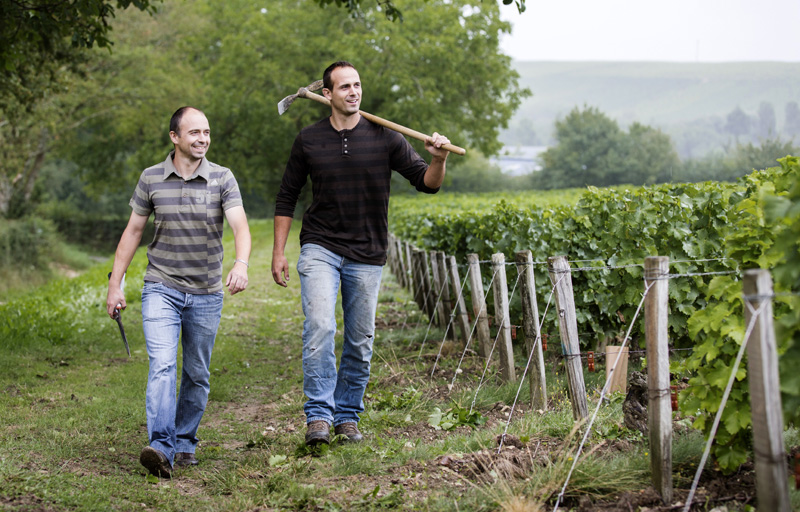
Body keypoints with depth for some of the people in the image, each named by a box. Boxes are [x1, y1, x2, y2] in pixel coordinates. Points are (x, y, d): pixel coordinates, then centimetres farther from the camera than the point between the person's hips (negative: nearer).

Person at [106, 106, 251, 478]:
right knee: (162, 365, -17)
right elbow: (133, 231, 9)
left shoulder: (222, 179, -3)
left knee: (197, 375, 9)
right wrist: (114, 285, 7)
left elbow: (240, 226, -15)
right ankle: (161, 448, -25)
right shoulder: (151, 178, 1)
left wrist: (241, 264, -36)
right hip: (161, 289, -1)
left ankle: (185, 444, 22)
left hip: (206, 294, 1)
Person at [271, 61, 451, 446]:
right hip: (320, 249, -1)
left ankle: (347, 416, 20)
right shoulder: (308, 140, 2)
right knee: (319, 327, -18)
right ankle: (319, 414, -14)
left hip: (366, 255, 1)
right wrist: (278, 251, 5)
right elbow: (287, 197, 11)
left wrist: (438, 160, -24)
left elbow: (427, 183, -2)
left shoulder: (384, 138, -1)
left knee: (361, 341, 6)